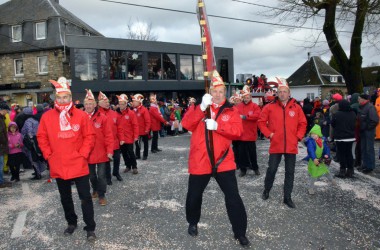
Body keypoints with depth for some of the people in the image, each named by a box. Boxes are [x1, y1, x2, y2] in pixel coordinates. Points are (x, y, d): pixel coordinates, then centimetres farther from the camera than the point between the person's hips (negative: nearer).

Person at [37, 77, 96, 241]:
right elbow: (42, 138, 6)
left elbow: (89, 136, -3)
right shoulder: (47, 117, -2)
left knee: (85, 197, 3)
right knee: (65, 198, 19)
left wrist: (82, 154, -8)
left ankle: (90, 228, 15)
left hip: (79, 165, -2)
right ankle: (71, 223, 39)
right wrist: (49, 155, -1)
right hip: (58, 166, 3)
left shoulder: (81, 115, -6)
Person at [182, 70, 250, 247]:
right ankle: (193, 223, 41)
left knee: (233, 197, 1)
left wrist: (217, 126, -24)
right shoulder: (198, 108, 3)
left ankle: (240, 232, 18)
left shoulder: (231, 111, 3)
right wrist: (202, 107, -24)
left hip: (223, 161, 0)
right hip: (199, 161, 1)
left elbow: (238, 130, -11)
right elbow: (186, 124, -14)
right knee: (194, 195, 14)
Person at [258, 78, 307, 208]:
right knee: (272, 169, 6)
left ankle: (287, 197, 20)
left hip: (291, 146, 2)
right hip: (275, 145, -2)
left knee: (290, 172, 8)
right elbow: (261, 122, 3)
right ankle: (266, 191, 30)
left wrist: (298, 136, -1)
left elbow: (303, 123, 9)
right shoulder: (270, 107, -3)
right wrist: (269, 134, -5)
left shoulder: (296, 107, 2)